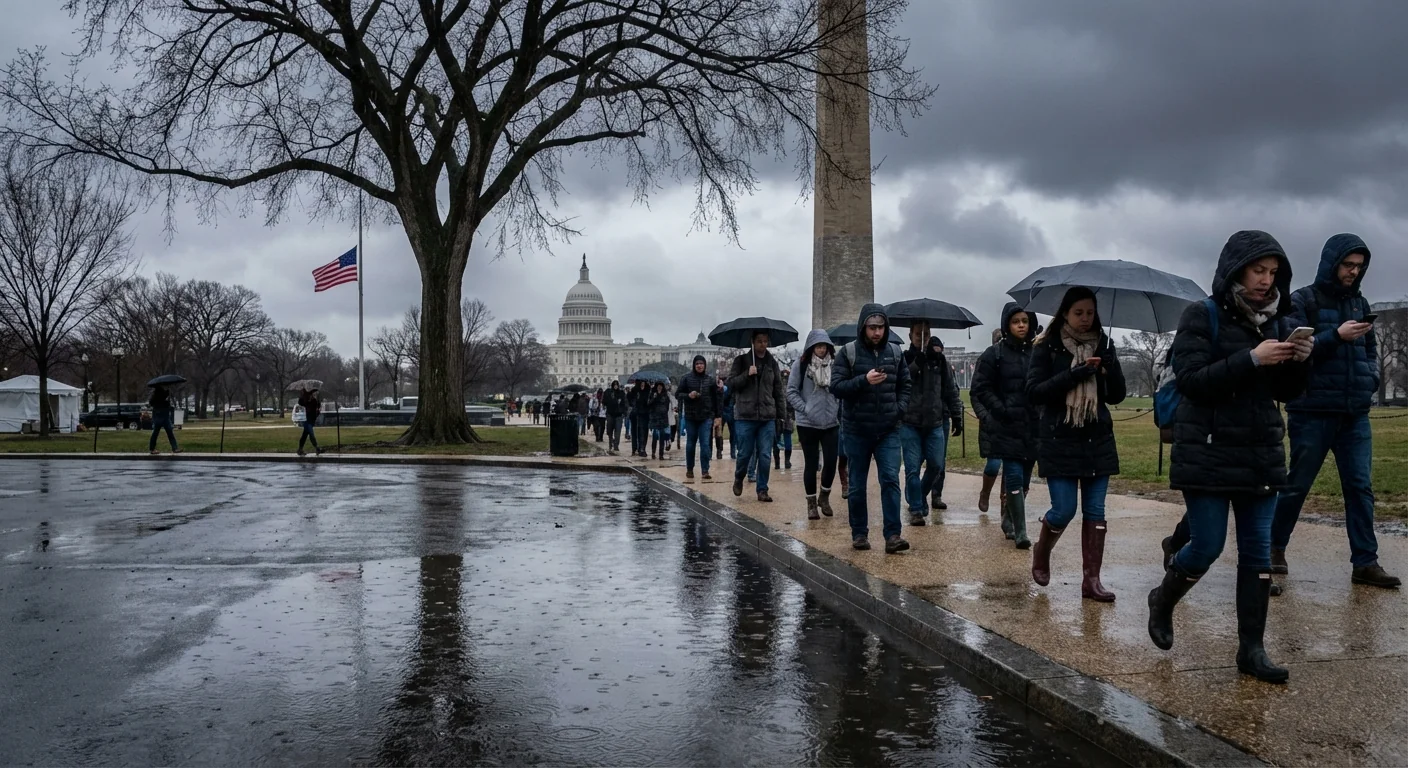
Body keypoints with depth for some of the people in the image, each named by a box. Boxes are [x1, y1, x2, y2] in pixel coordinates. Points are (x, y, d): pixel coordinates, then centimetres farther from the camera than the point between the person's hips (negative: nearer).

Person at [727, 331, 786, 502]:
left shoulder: (772, 363, 10)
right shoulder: (741, 360, 3)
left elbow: (778, 389, 11)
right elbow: (731, 382, -2)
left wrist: (780, 414, 7)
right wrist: (747, 374, -17)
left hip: (767, 417, 2)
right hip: (745, 416, -2)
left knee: (764, 456, 1)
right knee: (745, 453, 1)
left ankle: (762, 490, 10)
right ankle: (738, 479, 29)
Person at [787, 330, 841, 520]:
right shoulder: (801, 365, -4)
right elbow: (791, 391, -3)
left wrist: (841, 416, 4)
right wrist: (804, 408, -12)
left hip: (831, 423, 2)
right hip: (807, 424, -2)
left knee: (831, 461, -1)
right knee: (811, 463, 5)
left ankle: (824, 496, 23)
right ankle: (811, 502, 17)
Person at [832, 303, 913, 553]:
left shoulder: (895, 352, 6)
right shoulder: (847, 352, -4)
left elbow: (904, 385, 14)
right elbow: (836, 386, -9)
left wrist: (900, 408, -3)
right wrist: (864, 380, -23)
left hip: (888, 430, 2)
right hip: (856, 430, -1)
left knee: (891, 480, -9)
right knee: (857, 485, 7)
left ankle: (892, 535, -8)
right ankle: (859, 533, 19)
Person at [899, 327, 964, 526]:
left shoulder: (940, 360, 7)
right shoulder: (904, 359, -1)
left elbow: (951, 390, 11)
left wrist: (956, 417, 9)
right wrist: (915, 365, -22)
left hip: (935, 422, 3)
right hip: (910, 424, -3)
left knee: (936, 465, 4)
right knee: (912, 468, -3)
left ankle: (921, 496, 29)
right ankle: (916, 509, 7)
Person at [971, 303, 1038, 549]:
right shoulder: (994, 354, -2)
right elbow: (980, 389, -4)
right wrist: (1003, 410, -13)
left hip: (1032, 426, 4)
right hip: (1006, 427, -4)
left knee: (1024, 478, 10)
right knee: (1014, 476, -10)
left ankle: (1008, 522, 27)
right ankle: (1019, 531, -6)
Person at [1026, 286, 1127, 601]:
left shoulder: (1102, 345, 7)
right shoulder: (1047, 347, -3)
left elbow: (1117, 396, 6)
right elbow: (1034, 391, -12)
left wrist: (1111, 367, -14)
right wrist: (1074, 374, -22)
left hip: (1098, 440, 4)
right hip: (1059, 441, -4)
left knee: (1095, 511, 2)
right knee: (1064, 509, -5)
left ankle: (1091, 580, 8)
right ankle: (1041, 552, 25)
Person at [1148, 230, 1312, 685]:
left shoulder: (1270, 321, 11)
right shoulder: (1203, 317, -6)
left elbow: (1286, 392, 13)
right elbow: (1190, 380, -17)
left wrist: (1299, 362, -7)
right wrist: (1251, 359, -24)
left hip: (1261, 455, 6)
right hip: (1209, 453, -6)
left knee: (1258, 550, 4)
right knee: (1207, 545, -5)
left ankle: (1251, 649, 12)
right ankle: (1163, 601, 24)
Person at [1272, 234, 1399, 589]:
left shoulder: (1360, 304, 13)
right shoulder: (1302, 301, -4)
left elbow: (1371, 351, 20)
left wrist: (1370, 379, 2)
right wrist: (1336, 336, -23)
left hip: (1355, 414, 5)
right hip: (1312, 412, -5)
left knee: (1360, 487, 1)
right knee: (1298, 484, 3)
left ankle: (1365, 563, 4)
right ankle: (1275, 547, 19)